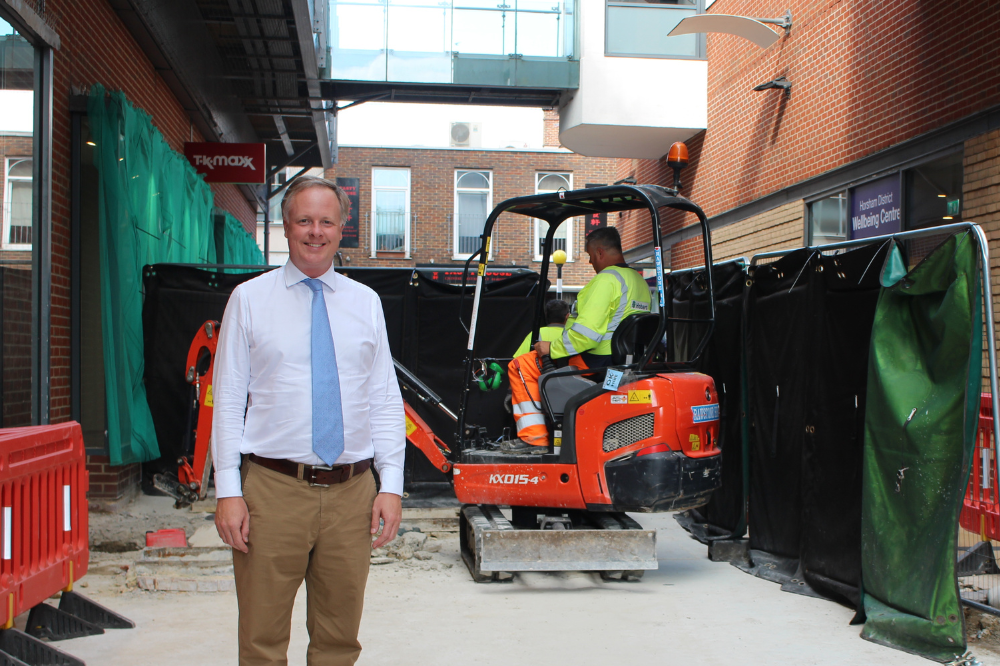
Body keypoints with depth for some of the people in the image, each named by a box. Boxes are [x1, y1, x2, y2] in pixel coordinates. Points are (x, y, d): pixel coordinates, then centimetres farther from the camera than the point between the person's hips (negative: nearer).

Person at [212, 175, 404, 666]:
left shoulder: (365, 302, 11)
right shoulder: (249, 299, 4)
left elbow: (386, 399, 9)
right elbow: (228, 399, 1)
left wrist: (391, 484, 1)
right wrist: (228, 491, -7)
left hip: (352, 492, 2)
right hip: (272, 490, -2)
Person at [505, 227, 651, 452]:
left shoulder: (606, 280, -19)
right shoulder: (640, 282, 12)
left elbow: (586, 333, -27)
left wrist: (552, 348, -14)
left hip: (596, 362, -10)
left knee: (521, 366, -3)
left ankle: (534, 438, -5)